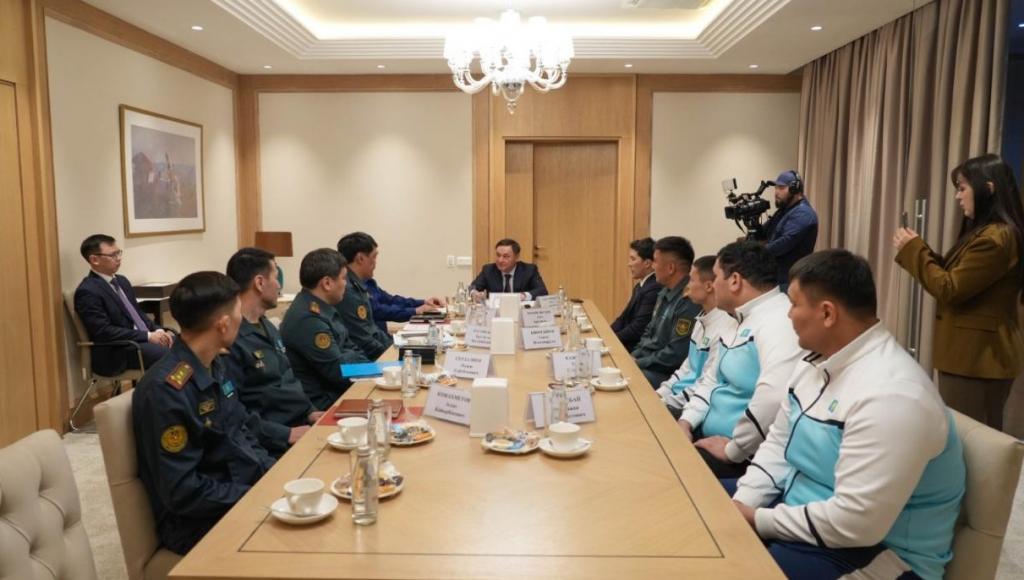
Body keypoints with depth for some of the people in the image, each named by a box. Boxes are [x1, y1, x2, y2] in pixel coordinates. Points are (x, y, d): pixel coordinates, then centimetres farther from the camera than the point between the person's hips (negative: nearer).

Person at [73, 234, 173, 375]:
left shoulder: (121, 281, 15)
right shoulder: (87, 292, -11)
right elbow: (104, 332, -18)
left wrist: (158, 331, -1)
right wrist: (148, 336, -20)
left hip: (144, 339, 9)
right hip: (117, 353, -8)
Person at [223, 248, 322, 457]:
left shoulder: (268, 327, 16)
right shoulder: (228, 339, -16)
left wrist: (310, 411, 7)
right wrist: (286, 434, -20)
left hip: (303, 422, 9)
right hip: (276, 444, -9)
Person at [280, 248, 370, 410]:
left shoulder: (322, 308, 6)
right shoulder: (307, 319, -24)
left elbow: (348, 349, 14)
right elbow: (338, 372, -21)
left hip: (335, 390, 9)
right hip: (321, 404, -9)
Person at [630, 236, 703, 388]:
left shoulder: (689, 302, -22)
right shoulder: (665, 293, 9)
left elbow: (674, 356, -23)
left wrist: (638, 363, -13)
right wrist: (632, 357, 5)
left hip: (666, 374, -9)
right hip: (647, 361, 9)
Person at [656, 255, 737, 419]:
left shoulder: (725, 330, -21)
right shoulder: (702, 320, 11)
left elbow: (709, 387, -21)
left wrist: (666, 402, -16)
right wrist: (661, 393, 6)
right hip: (678, 397, 9)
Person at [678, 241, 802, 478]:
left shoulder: (778, 323, -20)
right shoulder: (743, 320, 14)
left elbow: (774, 398, -34)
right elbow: (715, 380, 20)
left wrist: (733, 449, -22)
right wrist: (686, 421, 4)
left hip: (746, 456, -9)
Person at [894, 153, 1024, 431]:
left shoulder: (995, 238, -20)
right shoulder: (987, 232, 13)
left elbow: (950, 290, -18)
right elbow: (955, 277, 15)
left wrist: (913, 250, -10)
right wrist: (917, 247, 6)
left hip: (977, 355, -10)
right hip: (977, 351, 10)